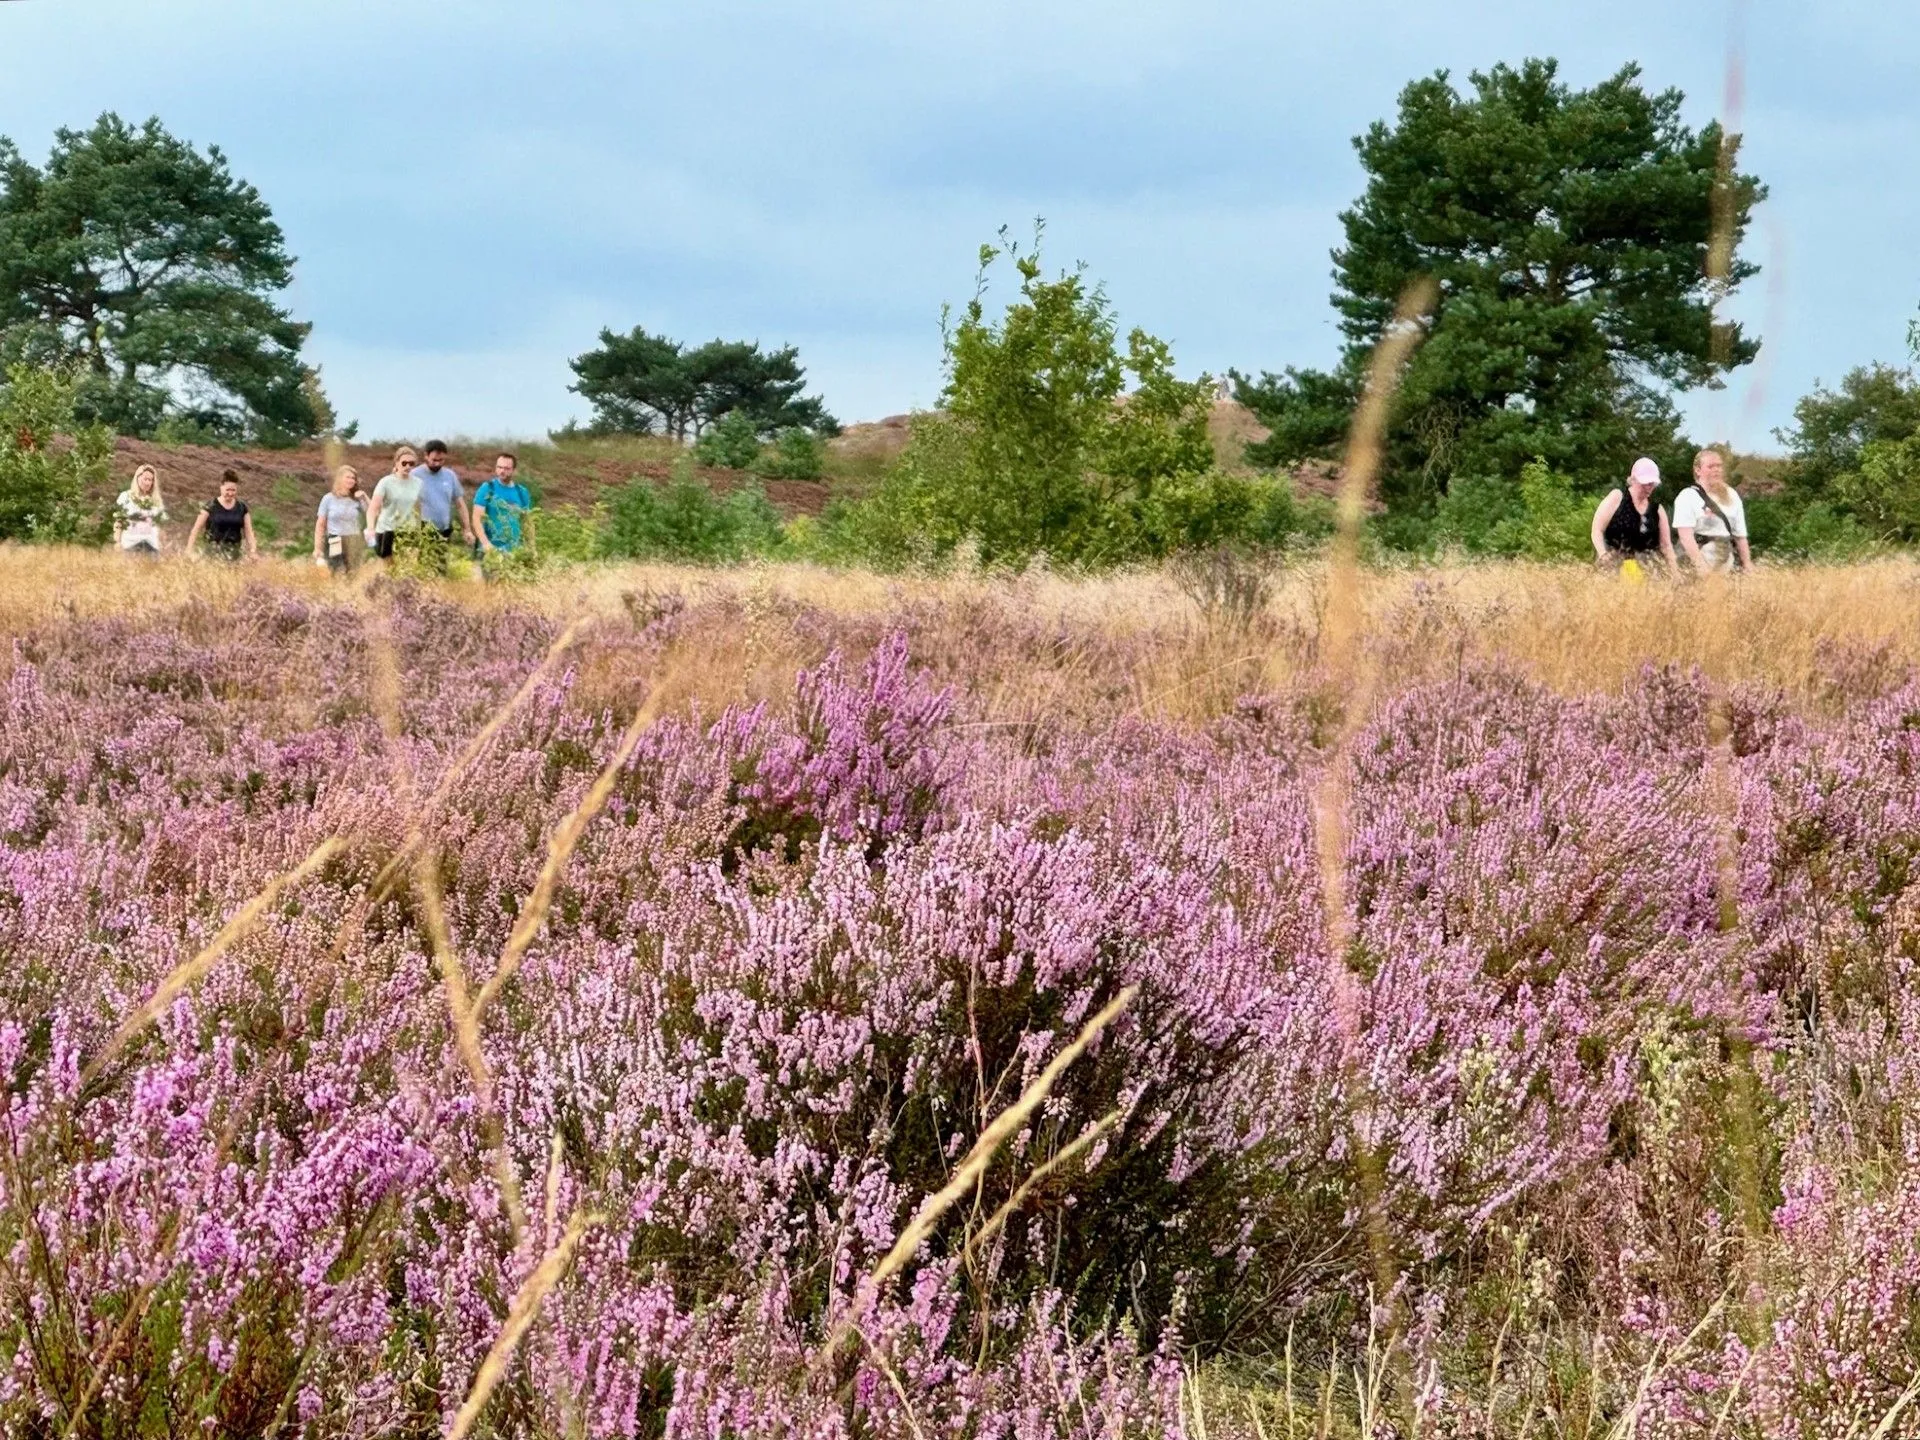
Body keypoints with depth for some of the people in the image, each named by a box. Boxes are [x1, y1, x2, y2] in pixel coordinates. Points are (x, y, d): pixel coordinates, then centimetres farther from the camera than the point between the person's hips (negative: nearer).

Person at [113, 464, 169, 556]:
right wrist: (117, 542, -7)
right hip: (130, 544, -3)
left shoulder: (157, 501, 13)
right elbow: (118, 521, 1)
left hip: (152, 545, 3)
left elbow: (161, 525, 17)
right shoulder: (125, 497, 3)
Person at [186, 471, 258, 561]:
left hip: (234, 550, 2)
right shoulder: (211, 506, -2)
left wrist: (253, 551, -2)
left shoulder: (242, 507, 8)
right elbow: (196, 529, 0)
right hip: (214, 550, -2)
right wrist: (190, 549, -7)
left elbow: (248, 531, 10)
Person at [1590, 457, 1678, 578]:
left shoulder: (1657, 510, 13)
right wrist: (1602, 554, -21)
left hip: (1644, 568, 4)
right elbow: (1597, 530, -3)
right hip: (1613, 565, -4)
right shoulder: (1617, 498, 2)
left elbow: (1666, 545, 15)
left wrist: (1675, 573, 3)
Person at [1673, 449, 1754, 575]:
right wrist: (1701, 566, -23)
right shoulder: (1688, 497, -5)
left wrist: (1747, 564, 7)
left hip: (1726, 565, 5)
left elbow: (1740, 535, 15)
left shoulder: (1732, 496, 12)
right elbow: (1686, 537, -14)